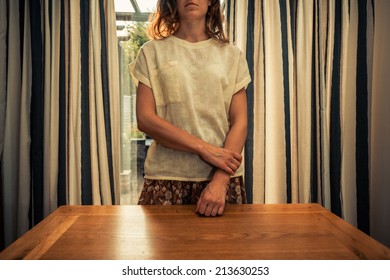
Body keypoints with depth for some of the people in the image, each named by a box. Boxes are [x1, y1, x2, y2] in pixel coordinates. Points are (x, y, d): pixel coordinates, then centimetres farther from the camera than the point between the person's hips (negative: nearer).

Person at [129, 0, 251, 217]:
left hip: (224, 177, 1)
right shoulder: (152, 52, 5)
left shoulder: (232, 55, 7)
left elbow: (240, 123, 0)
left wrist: (220, 181, -13)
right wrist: (204, 148, -14)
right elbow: (145, 119, -5)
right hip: (166, 178, 0)